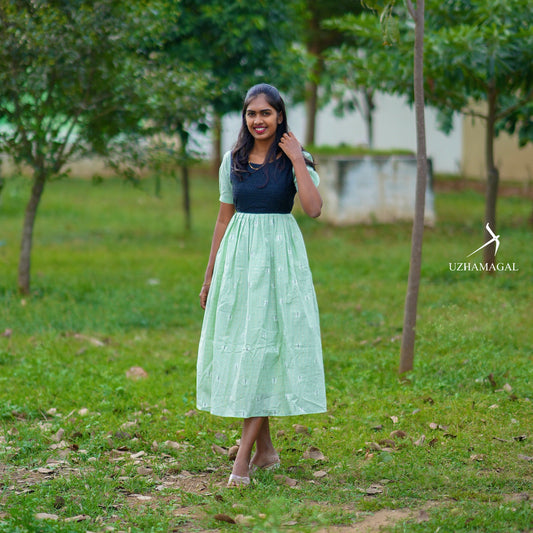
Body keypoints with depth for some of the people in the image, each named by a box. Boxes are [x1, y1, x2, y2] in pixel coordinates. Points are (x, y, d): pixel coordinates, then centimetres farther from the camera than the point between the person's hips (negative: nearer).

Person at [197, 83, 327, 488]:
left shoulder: (294, 160, -2)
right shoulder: (233, 161, 9)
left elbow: (314, 208, -18)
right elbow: (224, 218, 15)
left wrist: (297, 160, -15)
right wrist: (210, 275, 15)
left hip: (279, 257, -4)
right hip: (237, 257, 5)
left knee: (265, 348, -9)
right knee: (237, 347, 5)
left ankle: (243, 458, -10)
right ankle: (265, 449, 18)